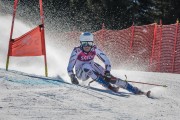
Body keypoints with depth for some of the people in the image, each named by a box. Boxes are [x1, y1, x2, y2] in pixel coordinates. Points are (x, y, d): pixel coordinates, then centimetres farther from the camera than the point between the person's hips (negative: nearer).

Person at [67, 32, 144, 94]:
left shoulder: (94, 49, -19)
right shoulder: (77, 51, -25)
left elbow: (106, 61, -18)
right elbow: (70, 67, -25)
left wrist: (107, 72, -31)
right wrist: (72, 77, -40)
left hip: (92, 67, 2)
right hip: (81, 73, -2)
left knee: (108, 77, -19)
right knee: (87, 66, -36)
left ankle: (134, 90, -17)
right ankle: (108, 86, -36)